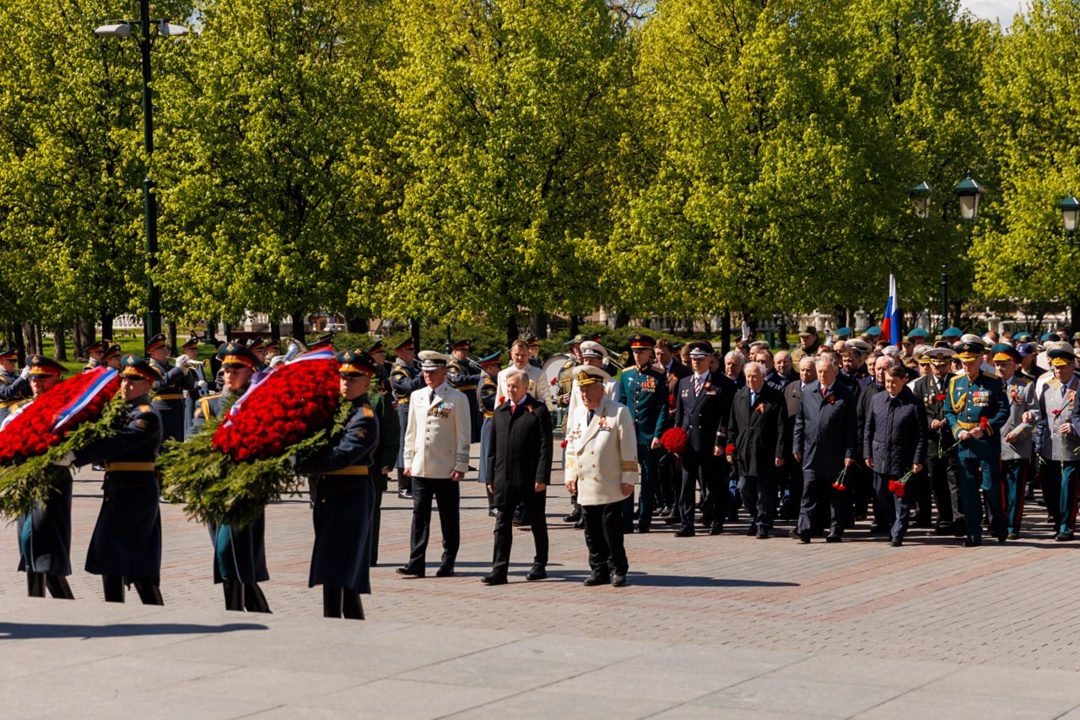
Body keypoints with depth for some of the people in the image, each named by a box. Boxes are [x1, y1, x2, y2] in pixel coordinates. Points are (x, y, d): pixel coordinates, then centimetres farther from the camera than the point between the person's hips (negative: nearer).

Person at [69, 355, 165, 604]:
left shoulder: (146, 416, -15)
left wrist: (75, 457, -31)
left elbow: (116, 443, -26)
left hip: (135, 492, -9)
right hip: (119, 490, 9)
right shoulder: (125, 411, 15)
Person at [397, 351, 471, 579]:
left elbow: (463, 436, -4)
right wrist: (408, 460, 11)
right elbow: (411, 431, 16)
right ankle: (416, 563, 3)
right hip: (420, 467, 4)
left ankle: (448, 564, 10)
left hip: (446, 470, -4)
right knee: (419, 516, 2)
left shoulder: (457, 399, -2)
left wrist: (460, 466, -8)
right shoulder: (416, 396, 11)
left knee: (449, 519, 4)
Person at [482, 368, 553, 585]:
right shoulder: (500, 412, 12)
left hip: (531, 478, -4)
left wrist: (541, 477, -14)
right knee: (502, 525, -1)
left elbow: (545, 447, -8)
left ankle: (540, 566, 21)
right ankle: (499, 570, -2)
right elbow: (492, 447, 14)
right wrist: (490, 477, 8)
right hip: (504, 478, 4)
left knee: (537, 523, 9)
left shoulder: (538, 411, -3)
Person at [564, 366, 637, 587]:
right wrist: (570, 476, 11)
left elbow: (628, 448, -6)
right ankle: (598, 570, 15)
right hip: (585, 486, 5)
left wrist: (628, 478, -8)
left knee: (612, 531, -3)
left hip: (610, 487, -5)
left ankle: (617, 570, 8)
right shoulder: (576, 415, 12)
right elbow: (571, 446, 18)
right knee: (592, 533, 7)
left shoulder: (618, 412, -6)